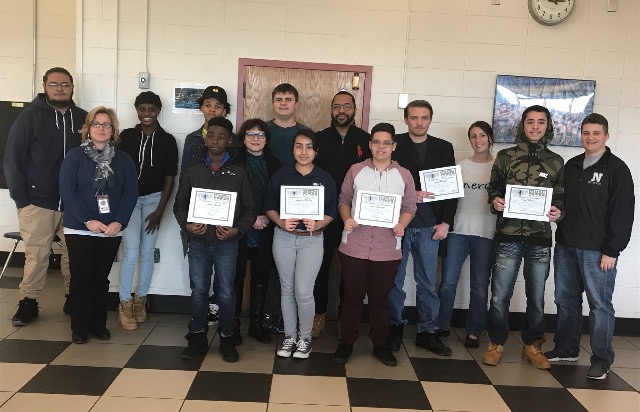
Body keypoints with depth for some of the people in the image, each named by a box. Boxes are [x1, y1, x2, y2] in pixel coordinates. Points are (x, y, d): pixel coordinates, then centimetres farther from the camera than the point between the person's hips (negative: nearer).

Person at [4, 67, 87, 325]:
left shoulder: (83, 119, 6)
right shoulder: (30, 116, 0)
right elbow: (13, 159, 0)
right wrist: (20, 198, -5)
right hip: (38, 202, -2)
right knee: (36, 256, 2)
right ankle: (28, 302, 15)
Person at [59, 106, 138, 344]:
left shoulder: (123, 159, 6)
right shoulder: (74, 156, -1)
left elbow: (131, 193, 0)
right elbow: (67, 191, -9)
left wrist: (119, 222, -13)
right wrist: (88, 221, -17)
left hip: (111, 231, 2)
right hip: (79, 230, -2)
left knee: (101, 278, 10)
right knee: (81, 278, 1)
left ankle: (99, 324, 22)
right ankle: (79, 327, 14)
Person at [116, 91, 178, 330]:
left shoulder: (167, 140, 1)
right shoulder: (126, 136, 1)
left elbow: (169, 178, 1)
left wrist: (159, 210, -4)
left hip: (154, 198, 1)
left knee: (147, 251, 4)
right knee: (131, 250, -11)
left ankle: (140, 299, 19)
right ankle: (125, 303, 1)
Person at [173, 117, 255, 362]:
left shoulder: (238, 173, 1)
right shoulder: (192, 171, 5)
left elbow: (249, 209, 3)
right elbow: (180, 204, 10)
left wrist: (237, 230, -13)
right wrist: (186, 224, -8)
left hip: (226, 243, -1)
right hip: (198, 242, 1)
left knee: (226, 293, 5)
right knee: (198, 291, 8)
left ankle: (227, 338, 20)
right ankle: (197, 337, 23)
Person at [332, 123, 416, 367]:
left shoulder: (404, 175, 3)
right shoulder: (355, 170, 2)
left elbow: (409, 208, 6)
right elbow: (344, 200, 7)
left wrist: (402, 225, -12)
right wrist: (347, 220, -11)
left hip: (388, 249, 0)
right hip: (354, 246, 0)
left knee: (380, 298, 12)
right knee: (352, 296, 9)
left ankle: (380, 344, 27)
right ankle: (347, 342, 24)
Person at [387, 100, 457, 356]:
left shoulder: (443, 148, 8)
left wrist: (445, 222, -2)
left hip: (430, 225, 2)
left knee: (428, 282, 7)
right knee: (395, 279, 8)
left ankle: (426, 332, 18)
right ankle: (395, 327, 23)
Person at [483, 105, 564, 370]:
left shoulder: (556, 162, 8)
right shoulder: (505, 157, 5)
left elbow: (561, 197, 11)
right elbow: (493, 188, 10)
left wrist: (558, 211, -10)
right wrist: (495, 201, -11)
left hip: (540, 239, 2)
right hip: (508, 237, -1)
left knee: (536, 297, 11)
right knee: (500, 295, 0)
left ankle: (532, 345, 27)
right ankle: (496, 344, 17)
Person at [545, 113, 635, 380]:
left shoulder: (617, 169, -5)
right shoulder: (571, 166, 13)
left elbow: (623, 213, -9)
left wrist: (612, 251, -14)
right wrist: (560, 237, 8)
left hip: (597, 250, -6)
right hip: (565, 247, 6)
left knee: (599, 304, 0)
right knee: (566, 300, 12)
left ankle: (601, 360, 9)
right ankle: (566, 349, 25)